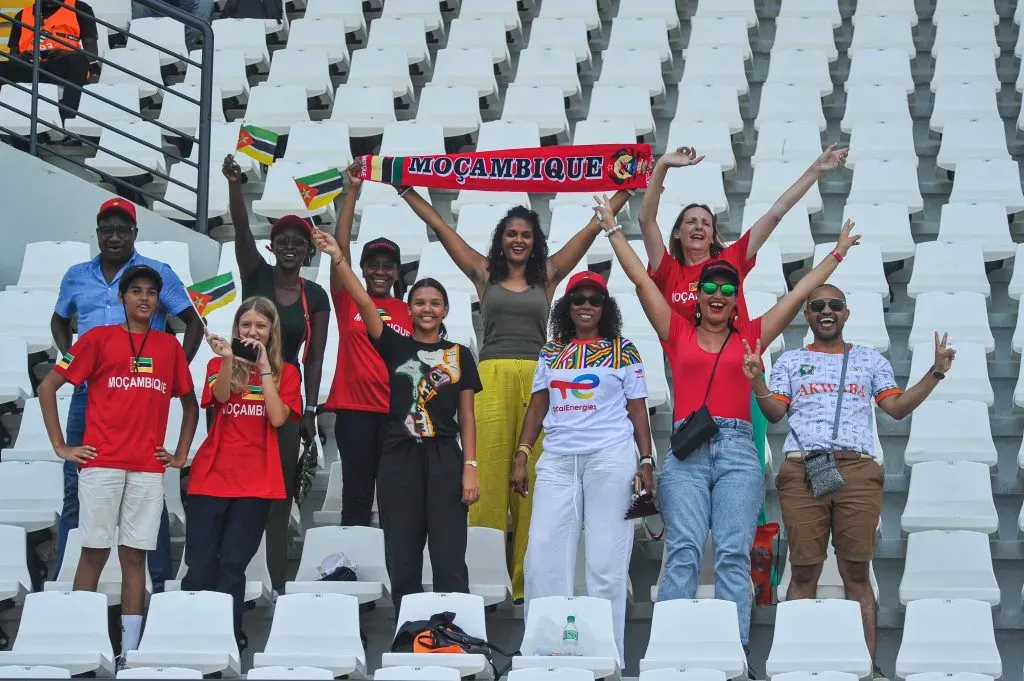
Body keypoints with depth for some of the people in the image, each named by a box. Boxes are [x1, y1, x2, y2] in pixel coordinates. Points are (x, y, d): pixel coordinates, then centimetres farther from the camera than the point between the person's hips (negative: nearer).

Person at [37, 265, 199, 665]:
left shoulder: (170, 346, 11)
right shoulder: (99, 338, 2)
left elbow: (190, 403, 22)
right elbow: (48, 387, 3)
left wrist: (181, 454, 13)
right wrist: (60, 446, -1)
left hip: (148, 469, 3)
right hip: (101, 464, -3)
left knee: (135, 555, 3)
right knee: (94, 552, -2)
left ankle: (131, 649, 5)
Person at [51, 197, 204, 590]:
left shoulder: (157, 274, 1)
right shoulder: (77, 276, 12)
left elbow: (193, 323, 4)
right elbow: (59, 321, 27)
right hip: (87, 394, 3)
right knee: (76, 486, 5)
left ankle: (159, 581, 5)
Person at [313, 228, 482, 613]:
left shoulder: (459, 355, 9)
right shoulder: (395, 346, 8)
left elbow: (466, 416, 7)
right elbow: (363, 302, -4)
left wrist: (470, 468, -3)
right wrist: (337, 257, -16)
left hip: (444, 459, -1)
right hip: (399, 458, 1)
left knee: (449, 559, -3)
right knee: (402, 560, 3)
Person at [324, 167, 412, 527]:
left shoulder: (408, 311, 9)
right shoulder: (348, 300, 5)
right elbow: (341, 246, -3)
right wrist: (352, 191, -8)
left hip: (396, 411, 1)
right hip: (354, 407, -1)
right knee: (356, 493, 2)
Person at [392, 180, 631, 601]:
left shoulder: (548, 275, 13)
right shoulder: (484, 274, 14)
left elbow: (590, 230, 16)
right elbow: (439, 227, 16)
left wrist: (624, 190, 16)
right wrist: (405, 190, 17)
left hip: (536, 378, 0)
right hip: (492, 377, 0)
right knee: (489, 473, -4)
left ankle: (527, 579, 0)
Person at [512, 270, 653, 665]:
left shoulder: (622, 351, 6)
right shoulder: (551, 352, 14)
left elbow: (637, 411, 6)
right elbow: (537, 408, 15)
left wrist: (647, 462, -1)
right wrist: (521, 458, 7)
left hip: (610, 459, -3)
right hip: (557, 461, 3)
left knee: (606, 558, -3)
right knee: (543, 556, -2)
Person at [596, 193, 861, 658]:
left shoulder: (750, 337, 15)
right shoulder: (678, 333, 14)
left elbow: (799, 293, 19)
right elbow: (641, 279, 15)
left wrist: (836, 253, 22)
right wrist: (613, 228, 18)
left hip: (737, 449, 1)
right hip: (686, 450, -1)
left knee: (734, 554, -7)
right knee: (683, 551, -12)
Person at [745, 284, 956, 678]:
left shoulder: (870, 360, 19)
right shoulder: (791, 361, 18)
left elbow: (897, 408, 11)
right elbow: (775, 414, 9)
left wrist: (936, 373, 2)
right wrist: (757, 382, -7)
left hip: (858, 471, 0)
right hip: (803, 471, 0)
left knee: (857, 572, -2)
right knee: (804, 571, -2)